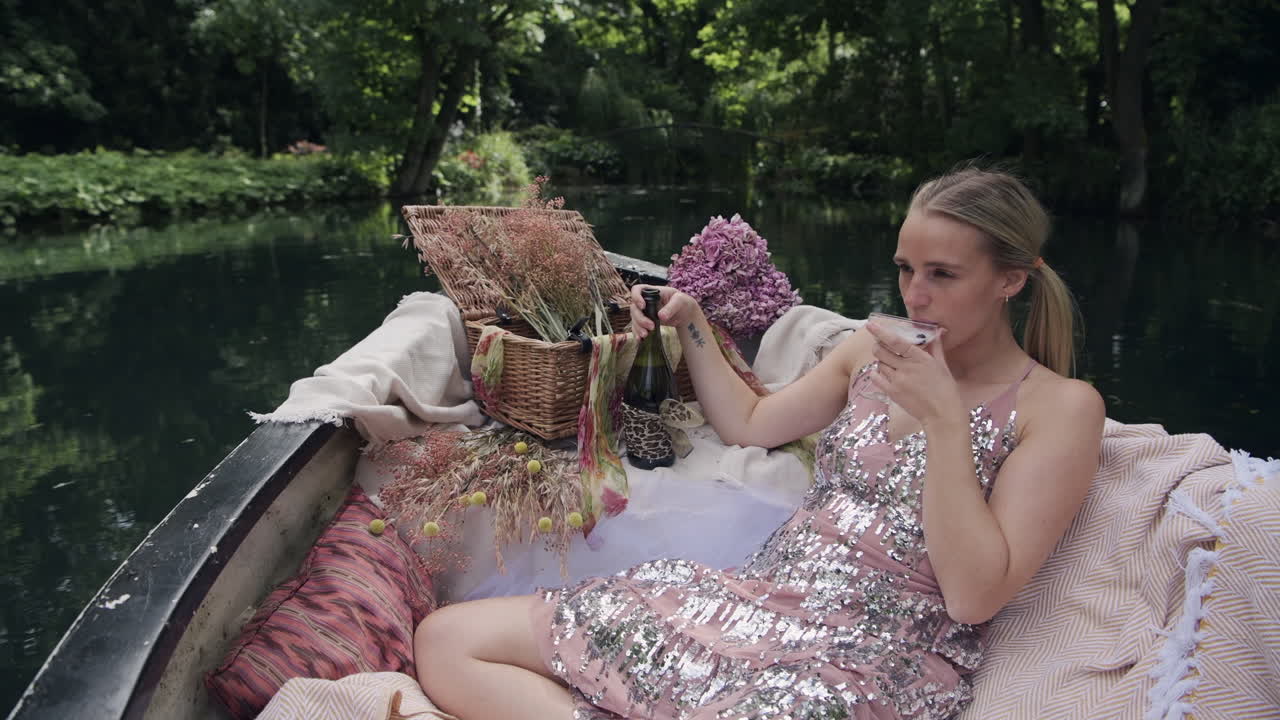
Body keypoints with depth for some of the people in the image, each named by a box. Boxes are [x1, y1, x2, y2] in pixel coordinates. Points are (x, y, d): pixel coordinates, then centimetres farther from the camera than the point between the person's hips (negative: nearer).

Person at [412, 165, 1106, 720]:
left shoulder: (1061, 407, -4)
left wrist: (946, 420, -18)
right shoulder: (873, 347, 12)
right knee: (444, 637, -6)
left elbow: (974, 596, -13)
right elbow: (749, 424, 21)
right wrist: (690, 322, 12)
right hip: (751, 601, 7)